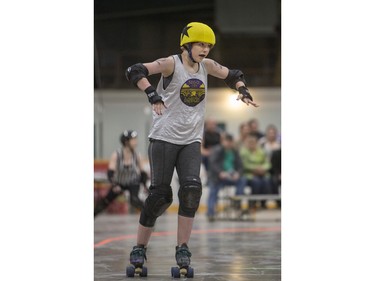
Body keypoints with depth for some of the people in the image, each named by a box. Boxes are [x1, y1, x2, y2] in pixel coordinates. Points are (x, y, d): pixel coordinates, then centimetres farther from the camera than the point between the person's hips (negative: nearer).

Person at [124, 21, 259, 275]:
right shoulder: (171, 64, -8)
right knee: (160, 194, -5)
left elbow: (233, 76, 24)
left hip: (191, 141, 5)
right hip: (164, 138, -5)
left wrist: (244, 92, 5)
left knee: (192, 188, -13)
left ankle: (183, 248, -5)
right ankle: (140, 248, 9)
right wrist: (153, 95, -34)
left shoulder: (207, 66, 9)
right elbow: (135, 72, -20)